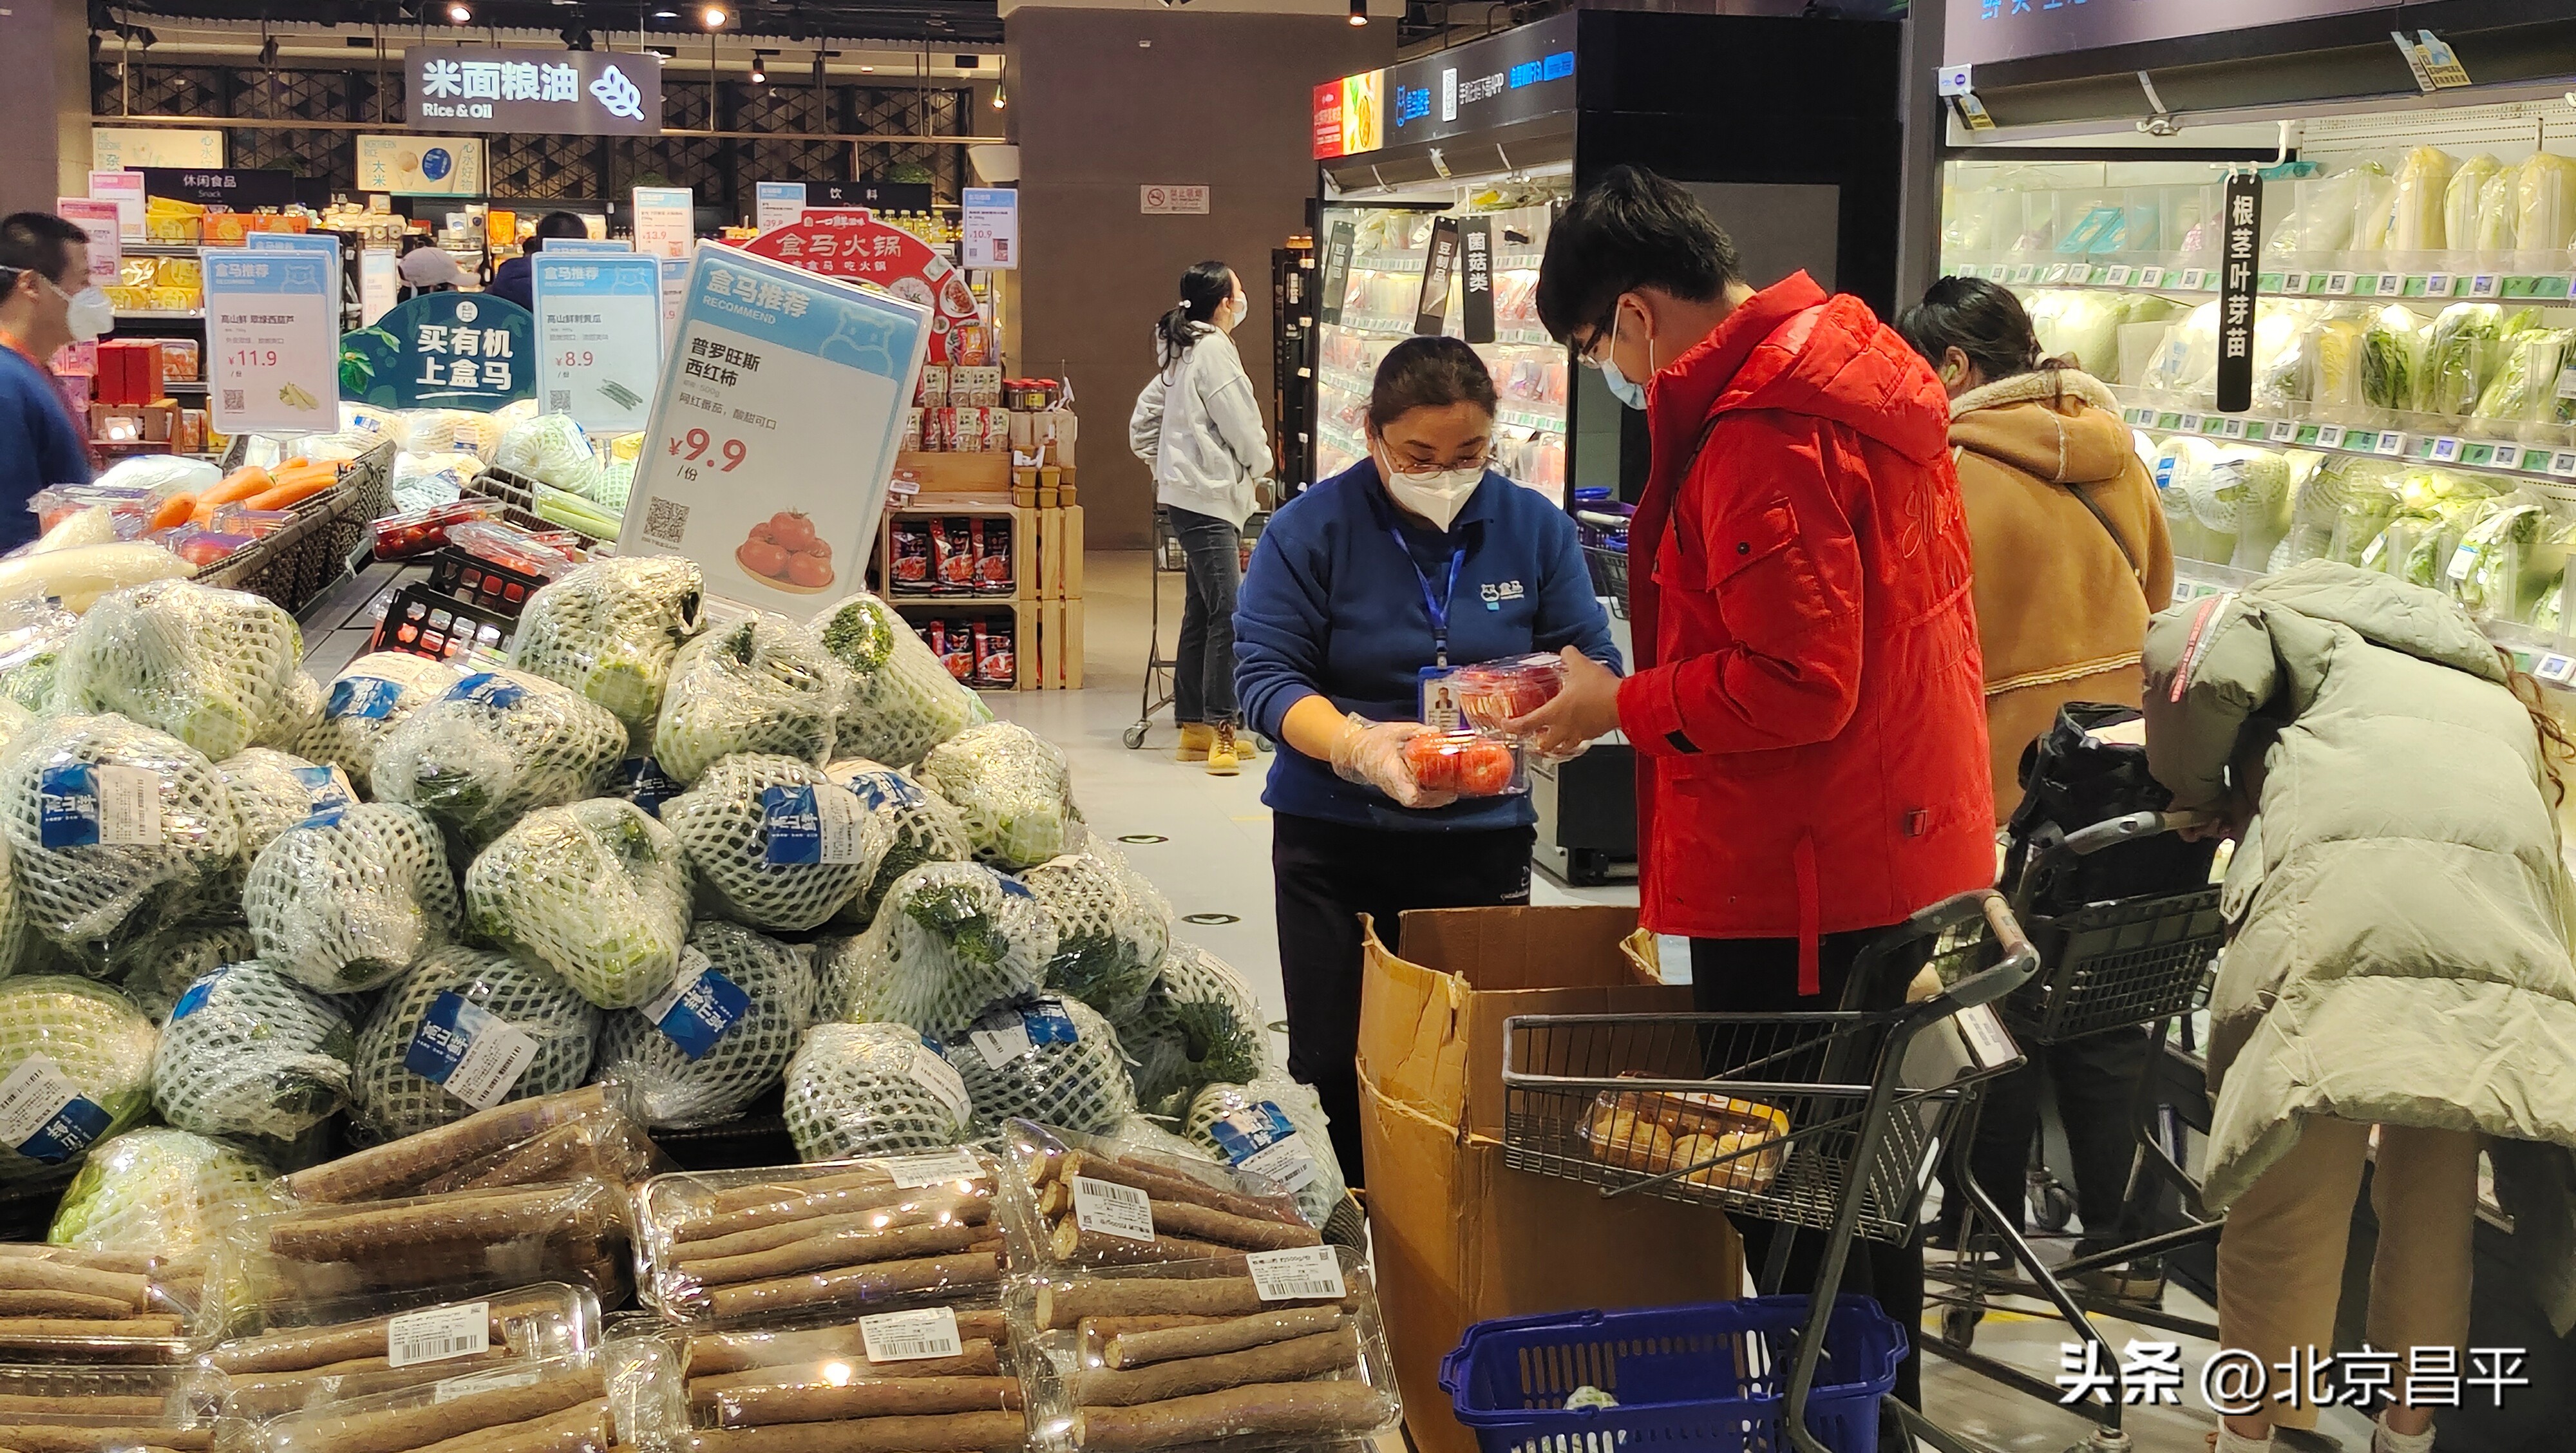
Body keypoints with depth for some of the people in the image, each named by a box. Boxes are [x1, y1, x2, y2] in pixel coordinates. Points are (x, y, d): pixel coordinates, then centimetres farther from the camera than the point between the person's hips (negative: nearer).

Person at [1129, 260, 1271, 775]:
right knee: (1228, 614, -14)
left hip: (1191, 495, 11)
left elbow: (1141, 426, 21)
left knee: (1202, 613, 12)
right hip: (1209, 497, -11)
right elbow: (1240, 424, -12)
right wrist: (1260, 463, 5)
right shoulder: (1214, 350, -12)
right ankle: (1222, 729, -16)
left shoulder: (1180, 351, 18)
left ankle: (1194, 725, 17)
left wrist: (1164, 467, 22)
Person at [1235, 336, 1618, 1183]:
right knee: (1336, 1066, 1)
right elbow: (1265, 675, -9)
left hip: (1483, 837, 2)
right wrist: (1357, 746, -29)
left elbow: (1596, 665, 3)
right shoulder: (1310, 530, -4)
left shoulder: (1536, 527, 3)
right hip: (1334, 839, -1)